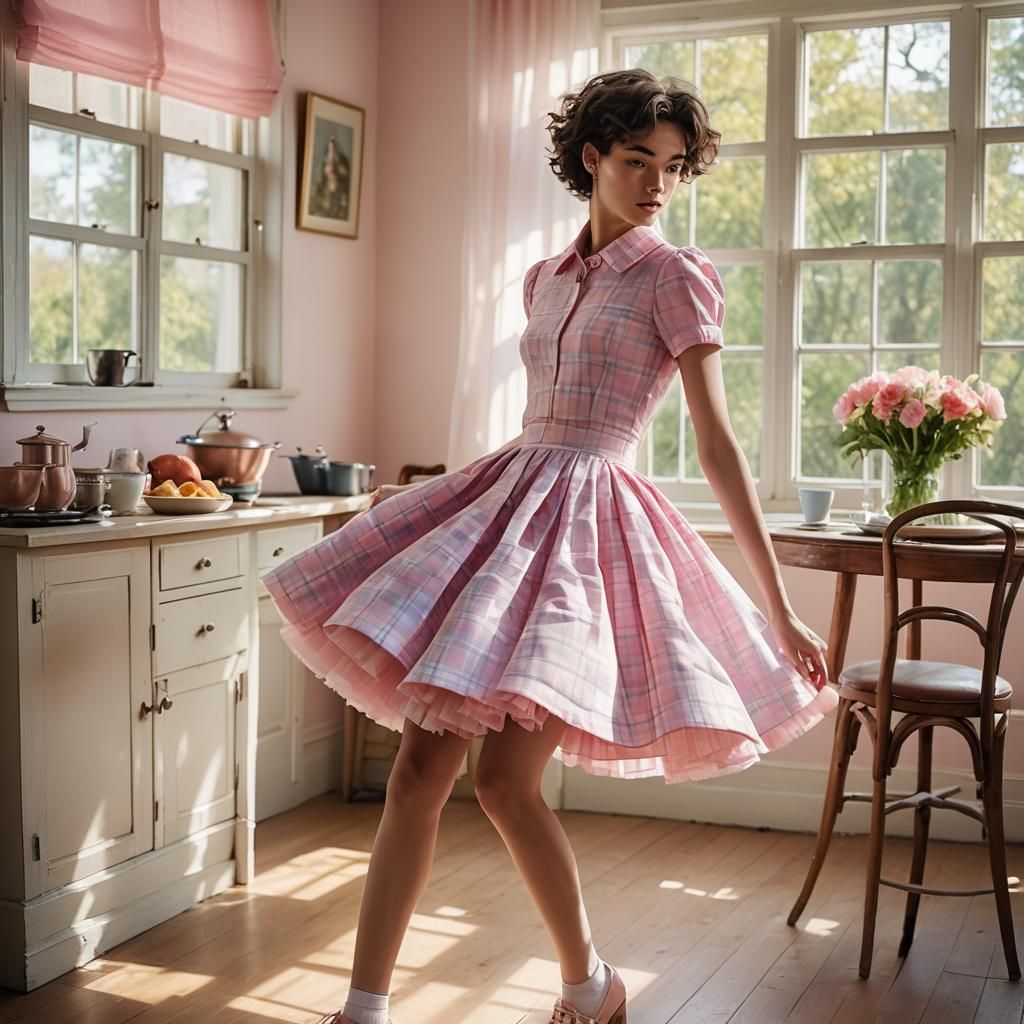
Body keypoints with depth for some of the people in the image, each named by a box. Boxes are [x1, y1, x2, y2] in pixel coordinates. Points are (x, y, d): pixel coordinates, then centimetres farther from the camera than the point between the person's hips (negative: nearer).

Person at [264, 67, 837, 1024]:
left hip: (590, 521, -6)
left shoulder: (675, 277, -2)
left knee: (503, 775, -11)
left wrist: (780, 612, -10)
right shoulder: (545, 280, 16)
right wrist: (424, 492, 31)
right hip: (505, 499, 6)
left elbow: (718, 447, -7)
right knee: (419, 765, 1)